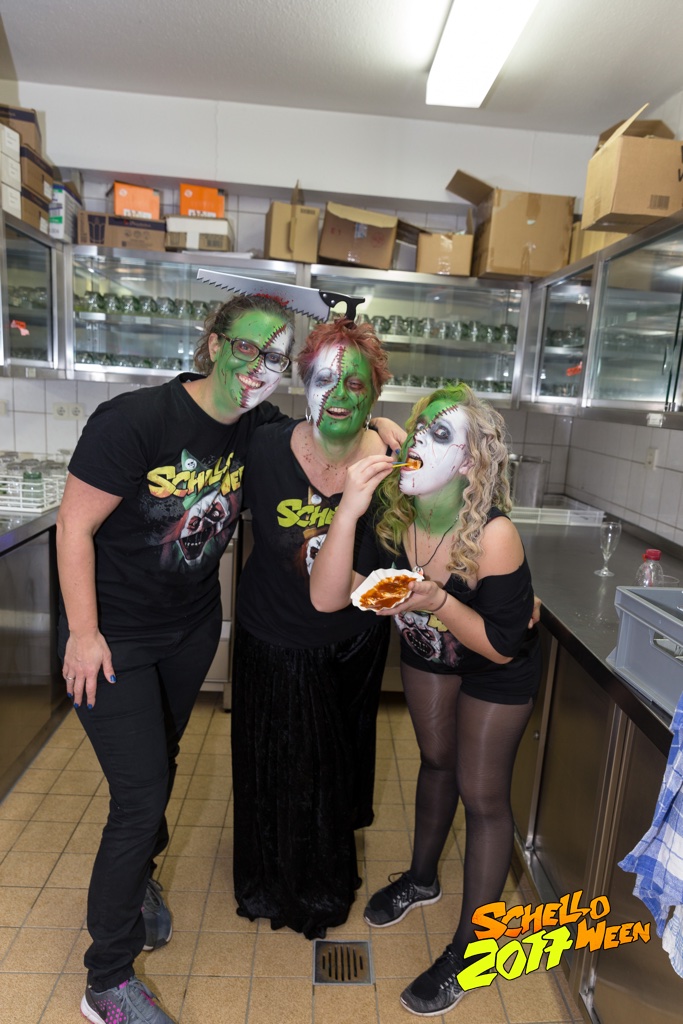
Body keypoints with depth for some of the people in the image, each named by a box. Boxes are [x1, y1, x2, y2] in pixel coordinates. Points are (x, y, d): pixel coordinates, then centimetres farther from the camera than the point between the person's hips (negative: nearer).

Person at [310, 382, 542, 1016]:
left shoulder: (493, 537, -37)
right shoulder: (390, 516, -25)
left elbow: (502, 647, -27)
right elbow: (326, 599, -30)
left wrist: (440, 601, -42)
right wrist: (348, 509, -40)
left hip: (497, 667, -4)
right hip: (427, 649, 5)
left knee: (482, 795, 6)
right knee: (435, 761, 23)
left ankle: (468, 947, 30)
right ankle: (422, 878, 50)